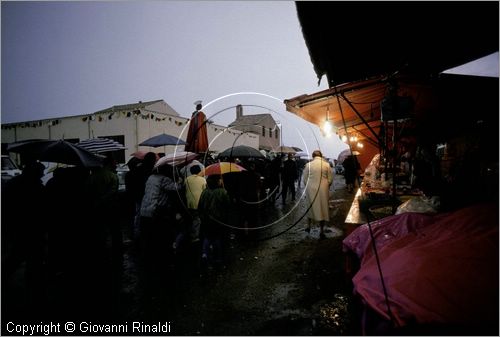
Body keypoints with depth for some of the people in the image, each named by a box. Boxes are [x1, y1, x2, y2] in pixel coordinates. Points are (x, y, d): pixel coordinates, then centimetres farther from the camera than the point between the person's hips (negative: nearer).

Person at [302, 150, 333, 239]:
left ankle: (308, 227, 28)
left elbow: (305, 179, 0)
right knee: (323, 208, 8)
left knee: (311, 207, 18)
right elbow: (330, 179, -1)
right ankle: (321, 231, 12)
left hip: (311, 188, 1)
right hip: (323, 189, -1)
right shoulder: (326, 164, -3)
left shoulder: (308, 164, -3)